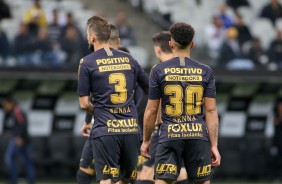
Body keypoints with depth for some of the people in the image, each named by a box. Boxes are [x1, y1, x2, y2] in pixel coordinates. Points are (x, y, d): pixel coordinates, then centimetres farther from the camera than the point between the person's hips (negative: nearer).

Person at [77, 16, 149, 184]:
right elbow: (151, 90, 16)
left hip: (105, 130, -4)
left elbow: (84, 103, -2)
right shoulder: (128, 59, 11)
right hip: (131, 129, 4)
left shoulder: (87, 63, -2)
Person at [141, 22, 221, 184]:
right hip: (198, 135, 2)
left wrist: (146, 140, 13)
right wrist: (214, 146, 3)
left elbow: (151, 110, 2)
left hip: (170, 136, -2)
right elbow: (211, 110, 0)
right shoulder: (205, 72, 3)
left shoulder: (159, 71, 0)